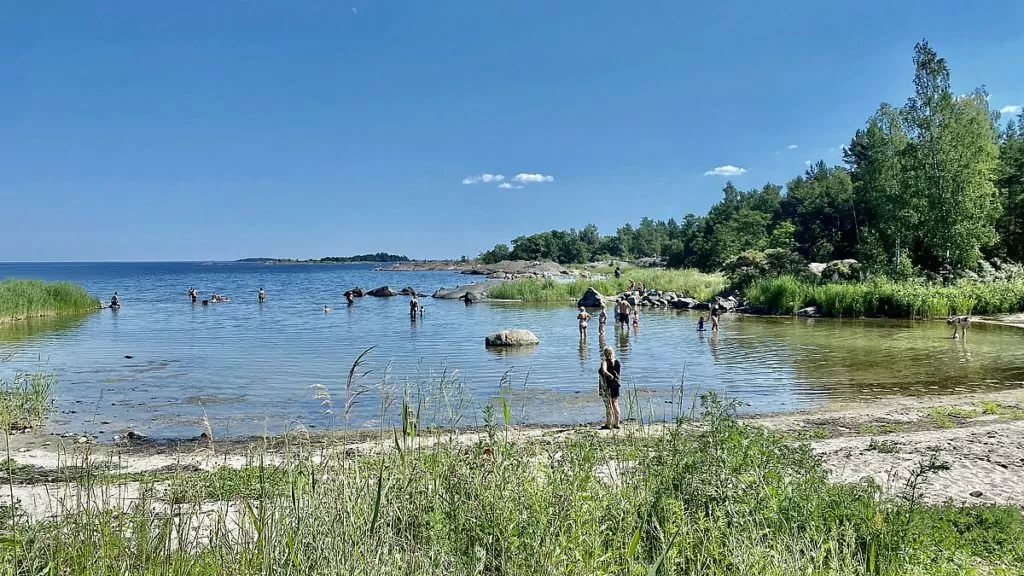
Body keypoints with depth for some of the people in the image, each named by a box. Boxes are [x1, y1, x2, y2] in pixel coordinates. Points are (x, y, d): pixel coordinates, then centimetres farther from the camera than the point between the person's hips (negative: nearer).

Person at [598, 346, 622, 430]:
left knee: (608, 406, 0)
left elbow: (603, 371, -33)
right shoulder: (617, 362, 5)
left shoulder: (605, 362, -13)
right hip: (615, 385, 5)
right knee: (615, 404, 13)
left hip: (607, 386, -5)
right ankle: (616, 424, 17)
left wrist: (610, 375, -20)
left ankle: (608, 425, 4)